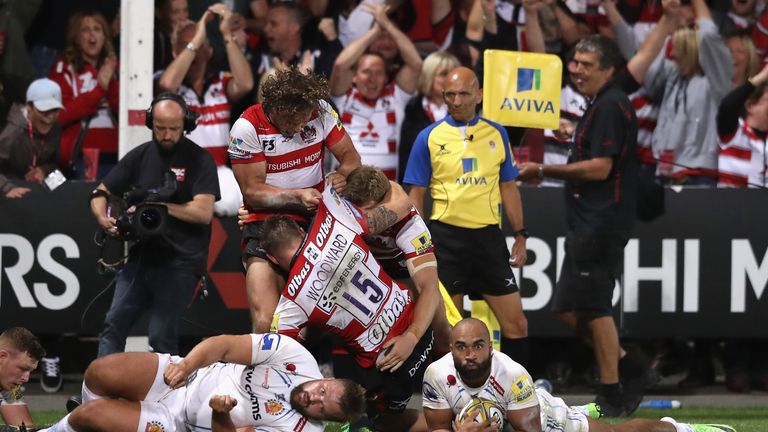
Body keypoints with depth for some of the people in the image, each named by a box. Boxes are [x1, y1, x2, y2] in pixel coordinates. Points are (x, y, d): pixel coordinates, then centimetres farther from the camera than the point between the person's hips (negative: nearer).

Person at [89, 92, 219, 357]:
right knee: (113, 326, -3)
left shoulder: (199, 160, -2)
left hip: (180, 263, -5)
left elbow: (203, 212, -12)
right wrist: (104, 219, -6)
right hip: (141, 254, 5)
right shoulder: (140, 156, 12)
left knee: (161, 338, -10)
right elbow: (100, 194, 16)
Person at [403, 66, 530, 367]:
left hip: (488, 236, 2)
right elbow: (416, 196, 4)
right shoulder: (430, 137, 2)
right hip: (446, 237, -2)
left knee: (515, 322, -1)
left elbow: (508, 188, 15)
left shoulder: (496, 134, 9)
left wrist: (520, 236, 9)